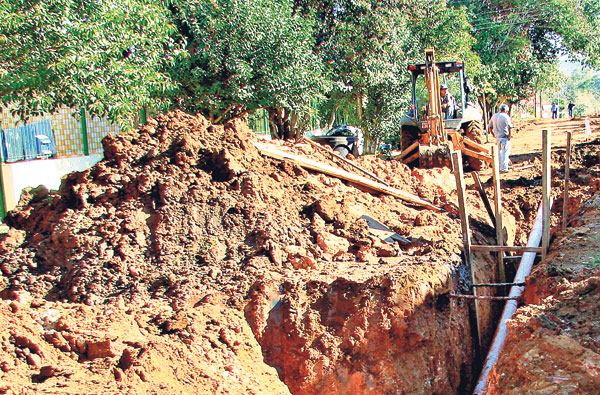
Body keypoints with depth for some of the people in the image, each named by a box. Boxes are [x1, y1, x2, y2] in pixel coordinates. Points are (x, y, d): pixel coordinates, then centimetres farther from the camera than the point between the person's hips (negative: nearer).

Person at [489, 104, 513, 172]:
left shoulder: (494, 116, 8)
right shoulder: (505, 116, -12)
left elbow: (490, 128, 13)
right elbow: (510, 127, -21)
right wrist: (509, 136, -10)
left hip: (497, 138, 6)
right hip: (505, 138, -6)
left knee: (500, 152, 18)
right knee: (505, 152, 2)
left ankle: (501, 166, 28)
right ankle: (504, 168, 4)